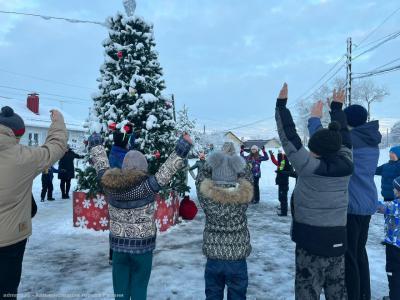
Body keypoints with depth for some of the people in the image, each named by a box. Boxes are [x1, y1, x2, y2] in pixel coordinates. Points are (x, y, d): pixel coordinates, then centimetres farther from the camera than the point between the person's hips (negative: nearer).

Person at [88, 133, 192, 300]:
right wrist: (183, 145, -9)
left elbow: (101, 163, 7)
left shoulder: (110, 184, -8)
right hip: (142, 245, -3)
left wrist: (95, 142, 23)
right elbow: (168, 169, -17)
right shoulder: (148, 186, -19)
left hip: (118, 244, 4)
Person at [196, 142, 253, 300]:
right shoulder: (243, 194, -18)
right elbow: (247, 176, 1)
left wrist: (220, 154, 6)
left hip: (213, 257, 1)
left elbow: (202, 176, 1)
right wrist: (234, 155, 10)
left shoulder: (206, 194, -18)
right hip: (238, 258, 0)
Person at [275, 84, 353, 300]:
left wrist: (281, 103, -4)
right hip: (338, 239, 6)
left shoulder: (308, 166, -17)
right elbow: (343, 137, 12)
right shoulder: (346, 165, -3)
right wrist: (337, 107, 25)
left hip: (311, 240, -6)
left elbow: (289, 138, -12)